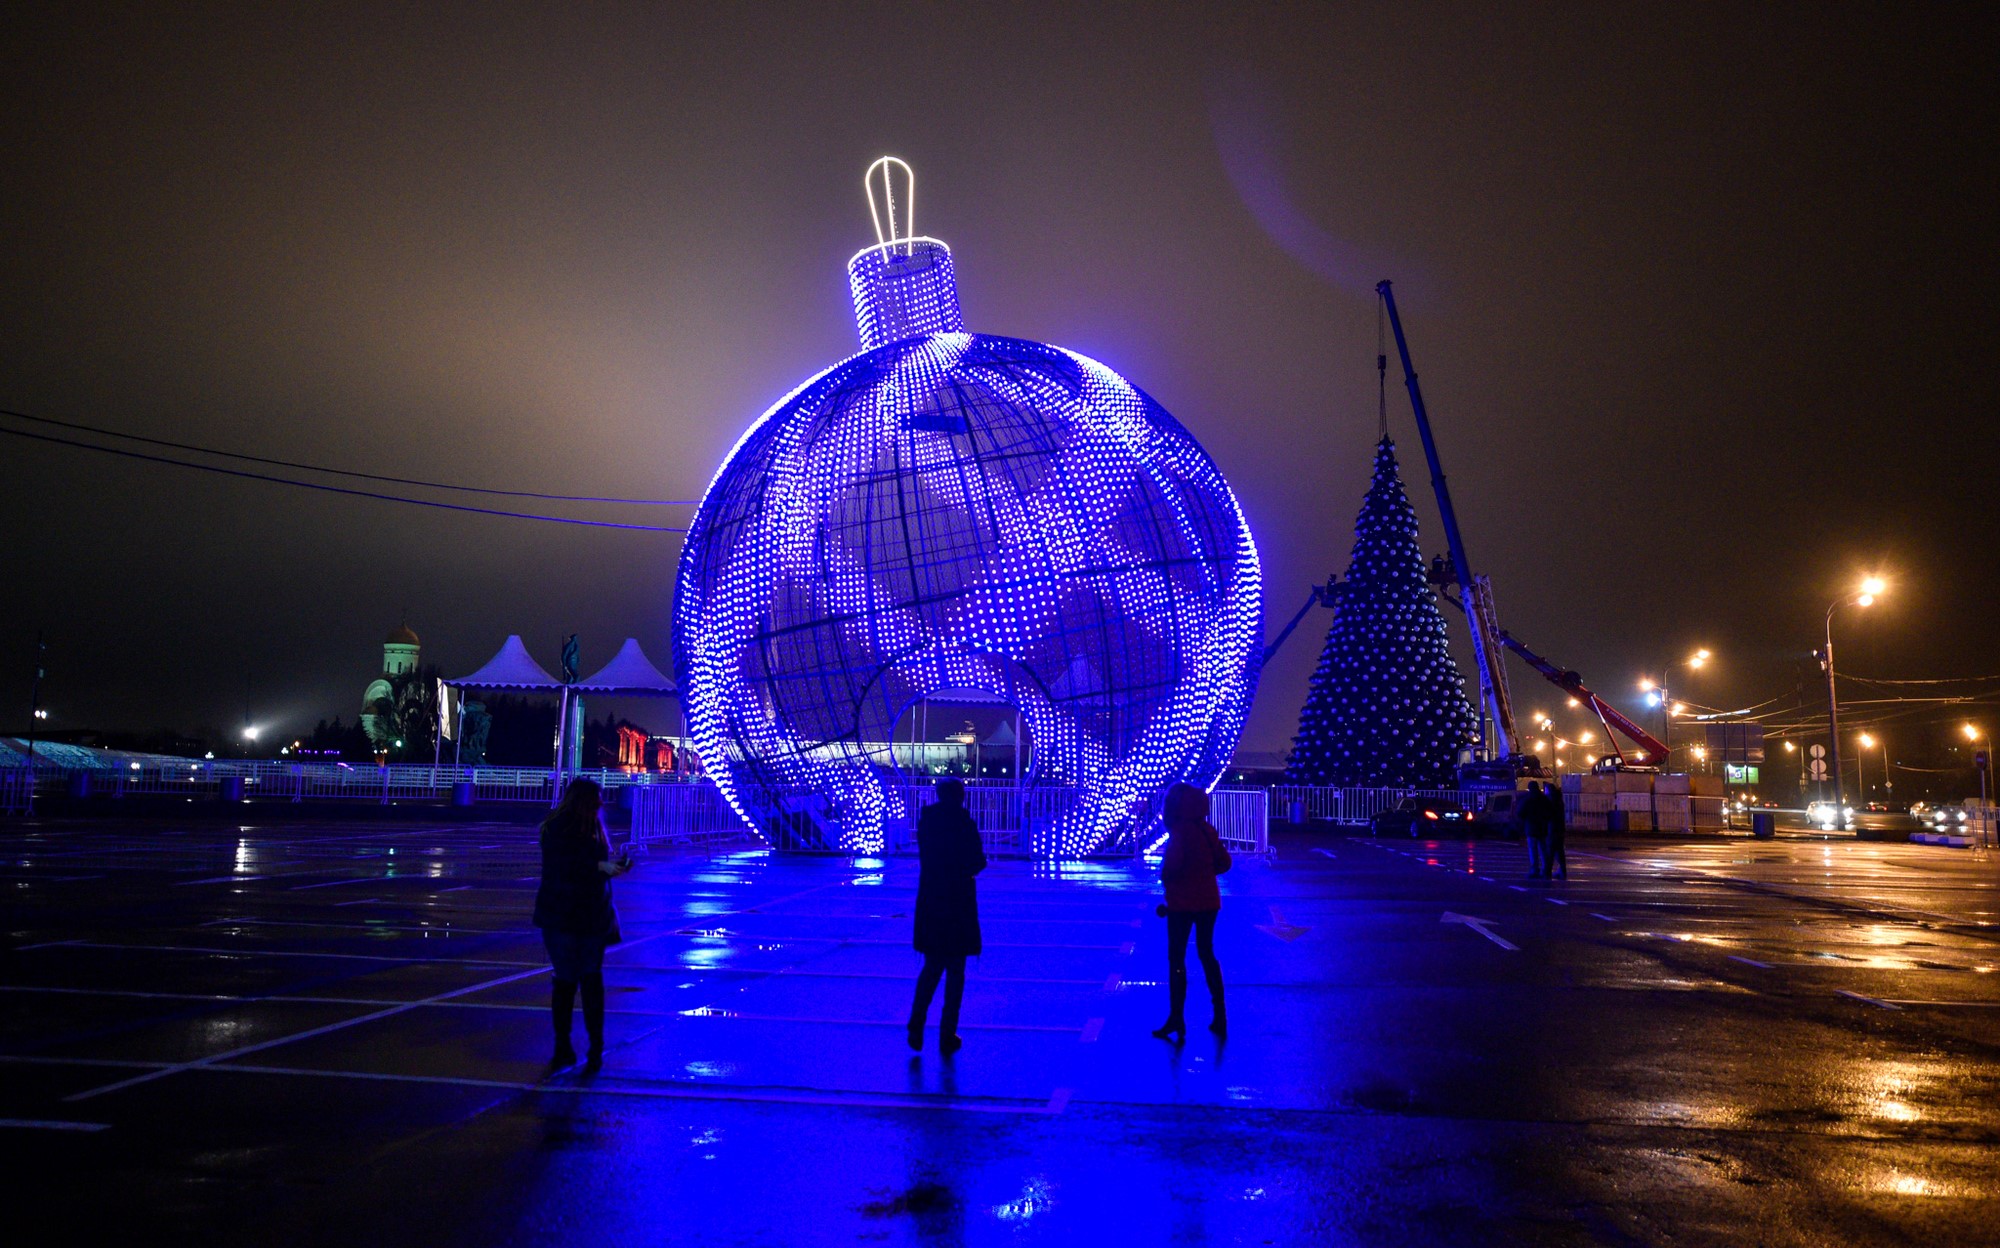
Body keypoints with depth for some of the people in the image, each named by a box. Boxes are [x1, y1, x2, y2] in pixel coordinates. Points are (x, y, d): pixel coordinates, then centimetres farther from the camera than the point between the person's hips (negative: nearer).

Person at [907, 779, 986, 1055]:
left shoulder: (925, 822, 2)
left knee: (932, 967, 17)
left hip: (930, 902, 4)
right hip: (958, 902, -4)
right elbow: (977, 863, -10)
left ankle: (916, 1026, 4)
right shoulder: (965, 824, -12)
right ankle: (947, 1036, 9)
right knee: (955, 971, 7)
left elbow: (927, 858, 10)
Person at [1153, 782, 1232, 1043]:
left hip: (1182, 902, -6)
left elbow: (1172, 865, -27)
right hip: (1209, 901, 6)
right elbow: (1224, 862, 7)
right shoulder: (1208, 830, 4)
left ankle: (1177, 1021, 6)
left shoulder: (1179, 832, -16)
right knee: (1207, 954, 18)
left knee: (1176, 959, 3)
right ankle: (1219, 1016, 19)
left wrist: (1165, 877, -7)